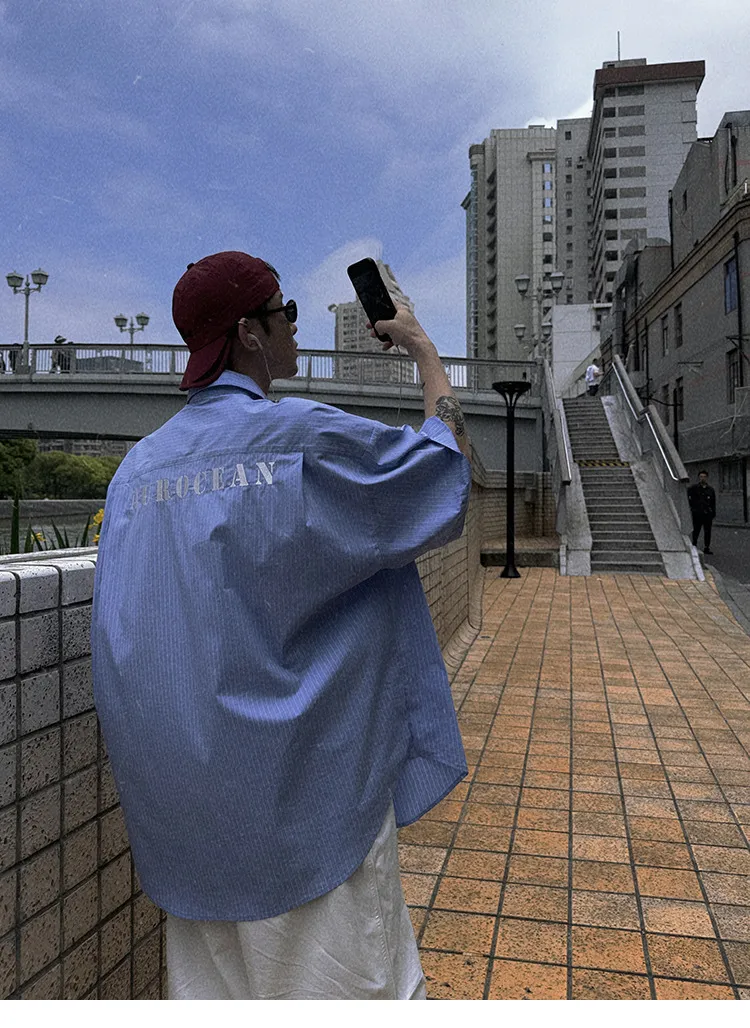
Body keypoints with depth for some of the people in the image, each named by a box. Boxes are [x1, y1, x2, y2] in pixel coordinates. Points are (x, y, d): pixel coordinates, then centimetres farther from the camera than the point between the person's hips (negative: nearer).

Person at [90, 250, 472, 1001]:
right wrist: (423, 349, 13)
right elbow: (447, 458, 0)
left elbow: (127, 633, 10)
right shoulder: (304, 437, -14)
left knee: (210, 985, 20)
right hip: (303, 789, -6)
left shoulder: (138, 465, 5)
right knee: (348, 978, 11)